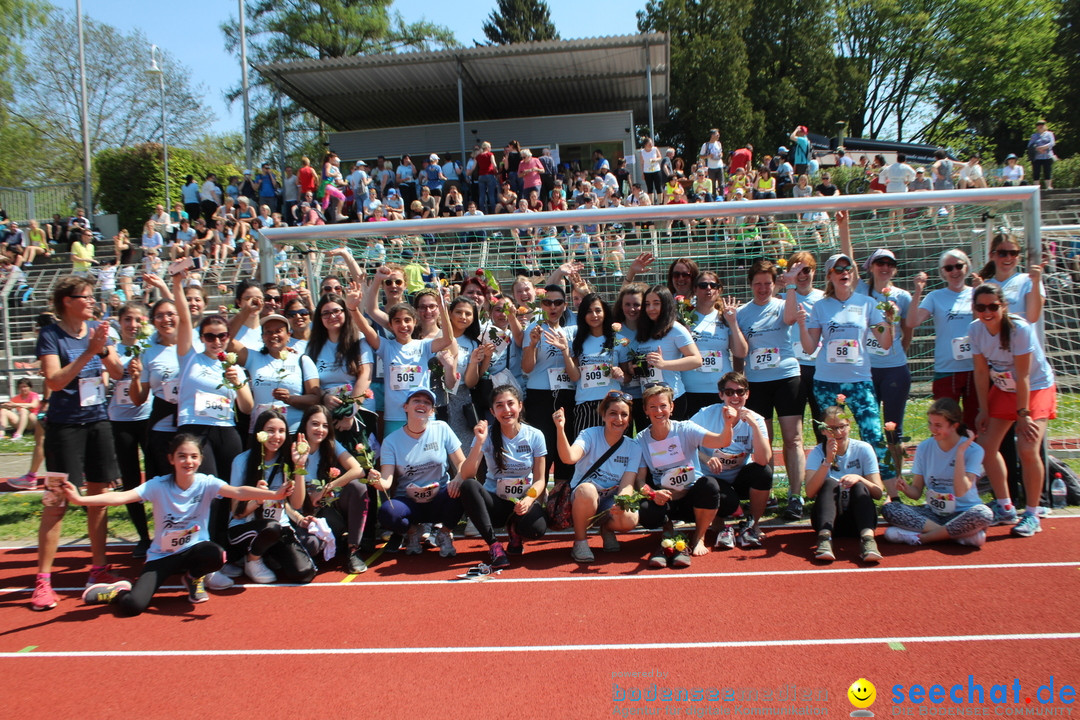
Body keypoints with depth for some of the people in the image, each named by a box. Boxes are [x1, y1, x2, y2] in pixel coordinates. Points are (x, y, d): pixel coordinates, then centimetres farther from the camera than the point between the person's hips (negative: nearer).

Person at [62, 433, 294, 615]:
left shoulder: (206, 483, -14)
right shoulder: (158, 485, -13)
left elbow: (238, 492, -30)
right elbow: (121, 497, -25)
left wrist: (273, 494, -48)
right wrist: (80, 499, -42)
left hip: (194, 549, 1)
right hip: (162, 556, -1)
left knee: (216, 554, -35)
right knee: (131, 606, -22)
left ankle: (193, 577, 3)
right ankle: (119, 591, 18)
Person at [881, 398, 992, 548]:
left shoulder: (973, 450, -8)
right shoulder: (924, 448, 1)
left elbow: (961, 490, -22)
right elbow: (917, 492, 2)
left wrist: (960, 452, -21)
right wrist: (906, 489, -21)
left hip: (962, 514, -3)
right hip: (933, 513, 3)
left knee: (984, 514, -37)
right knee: (888, 508, -22)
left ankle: (920, 537, -24)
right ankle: (958, 534, -24)